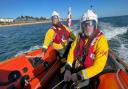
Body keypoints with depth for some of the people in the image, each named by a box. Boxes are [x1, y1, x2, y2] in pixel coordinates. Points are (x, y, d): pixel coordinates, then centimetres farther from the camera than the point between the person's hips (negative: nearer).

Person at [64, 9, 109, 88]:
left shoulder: (101, 40, -21)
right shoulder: (80, 36, -4)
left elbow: (98, 66, -23)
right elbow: (72, 51, -2)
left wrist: (79, 76, -23)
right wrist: (68, 69, -13)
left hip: (89, 76, -4)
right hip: (75, 69, 4)